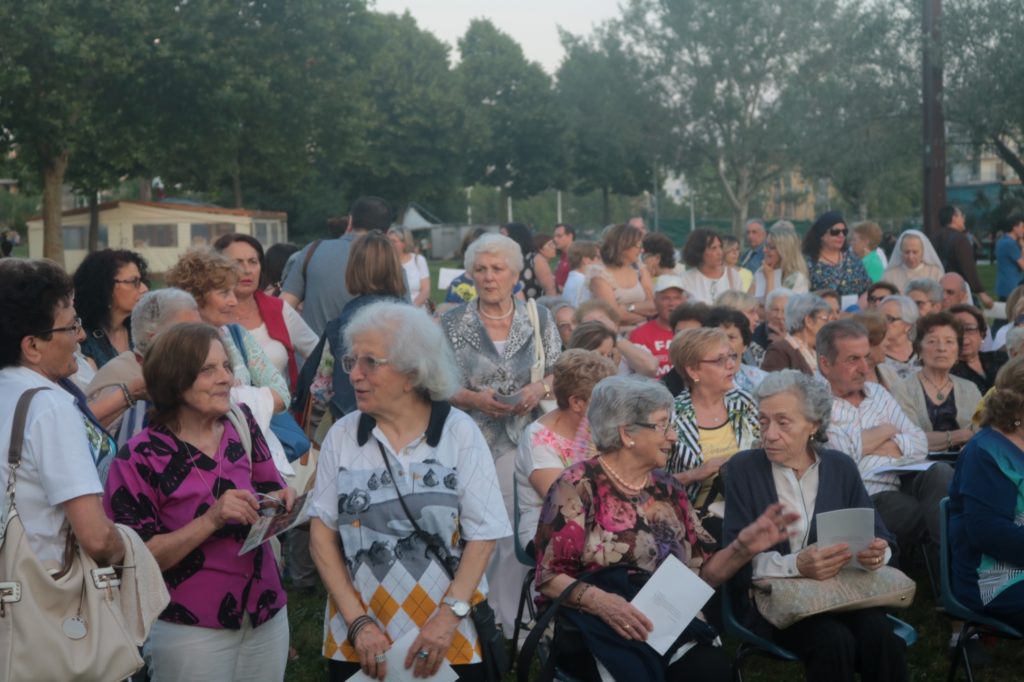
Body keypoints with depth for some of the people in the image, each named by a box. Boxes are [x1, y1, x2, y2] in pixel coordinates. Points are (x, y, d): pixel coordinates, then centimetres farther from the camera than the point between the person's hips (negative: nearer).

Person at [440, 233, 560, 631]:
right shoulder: (453, 323, 1)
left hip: (523, 443, 1)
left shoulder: (538, 318, 5)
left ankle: (511, 619, 16)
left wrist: (540, 389, -10)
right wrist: (474, 398, -15)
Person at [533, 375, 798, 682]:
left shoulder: (667, 489, 14)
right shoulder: (578, 486, -2)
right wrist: (599, 601, -24)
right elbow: (550, 576, -7)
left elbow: (699, 574, 13)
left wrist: (743, 548, -4)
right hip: (596, 628, -5)